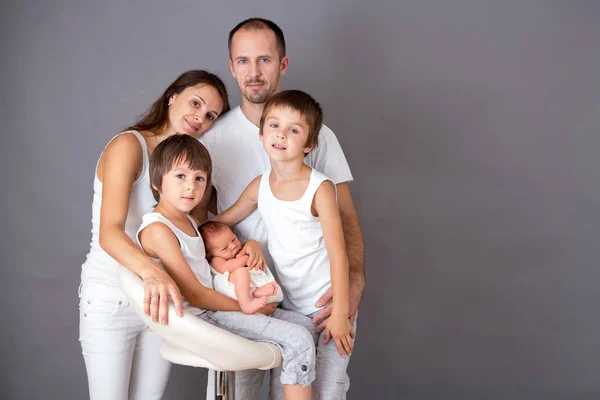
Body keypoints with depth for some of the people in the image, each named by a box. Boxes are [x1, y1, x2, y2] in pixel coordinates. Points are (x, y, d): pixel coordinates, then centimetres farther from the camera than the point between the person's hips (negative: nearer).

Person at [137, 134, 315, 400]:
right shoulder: (157, 229, -17)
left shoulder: (188, 221, 11)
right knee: (298, 340, -14)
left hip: (210, 309, 10)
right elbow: (195, 295, -18)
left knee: (300, 337, 9)